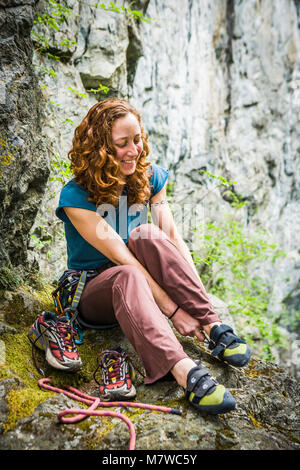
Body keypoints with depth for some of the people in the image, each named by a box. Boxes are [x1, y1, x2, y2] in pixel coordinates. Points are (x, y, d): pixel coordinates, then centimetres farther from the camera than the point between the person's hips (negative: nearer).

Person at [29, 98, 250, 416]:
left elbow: (173, 238, -10)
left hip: (144, 284, 4)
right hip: (94, 292, -3)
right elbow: (123, 259, -26)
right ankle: (186, 372, -54)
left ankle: (213, 327, -31)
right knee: (127, 276, -38)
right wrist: (173, 309, -29)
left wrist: (197, 296, -22)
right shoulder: (75, 197, -19)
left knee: (147, 234, -29)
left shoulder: (149, 177, -3)